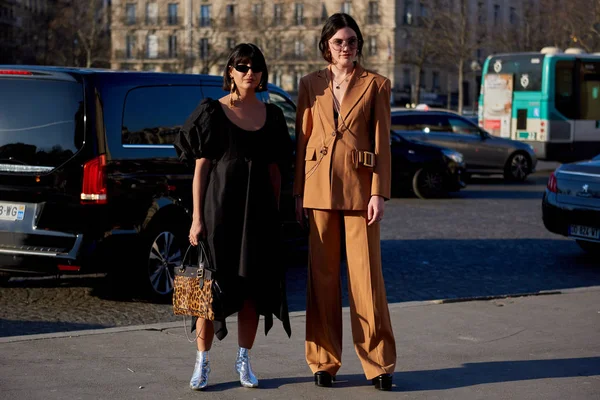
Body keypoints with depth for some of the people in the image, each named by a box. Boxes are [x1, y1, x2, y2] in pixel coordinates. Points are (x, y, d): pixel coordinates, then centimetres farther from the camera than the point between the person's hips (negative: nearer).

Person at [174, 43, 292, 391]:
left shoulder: (272, 116, 10)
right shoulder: (212, 112, -1)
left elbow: (275, 170, 13)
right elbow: (201, 167, -2)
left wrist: (275, 215, 9)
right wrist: (197, 218, -7)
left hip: (258, 210, 3)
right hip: (219, 206, -3)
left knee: (253, 286, 4)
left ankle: (244, 361, 15)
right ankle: (203, 362, 9)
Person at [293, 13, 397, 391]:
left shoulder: (376, 84, 2)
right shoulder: (311, 85, 8)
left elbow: (382, 143, 0)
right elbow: (302, 140, 9)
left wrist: (378, 193, -8)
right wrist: (298, 193, 4)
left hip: (359, 186, -2)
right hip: (319, 185, 2)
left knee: (366, 275, -2)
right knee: (322, 276, 5)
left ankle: (378, 362, 8)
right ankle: (324, 361, 14)